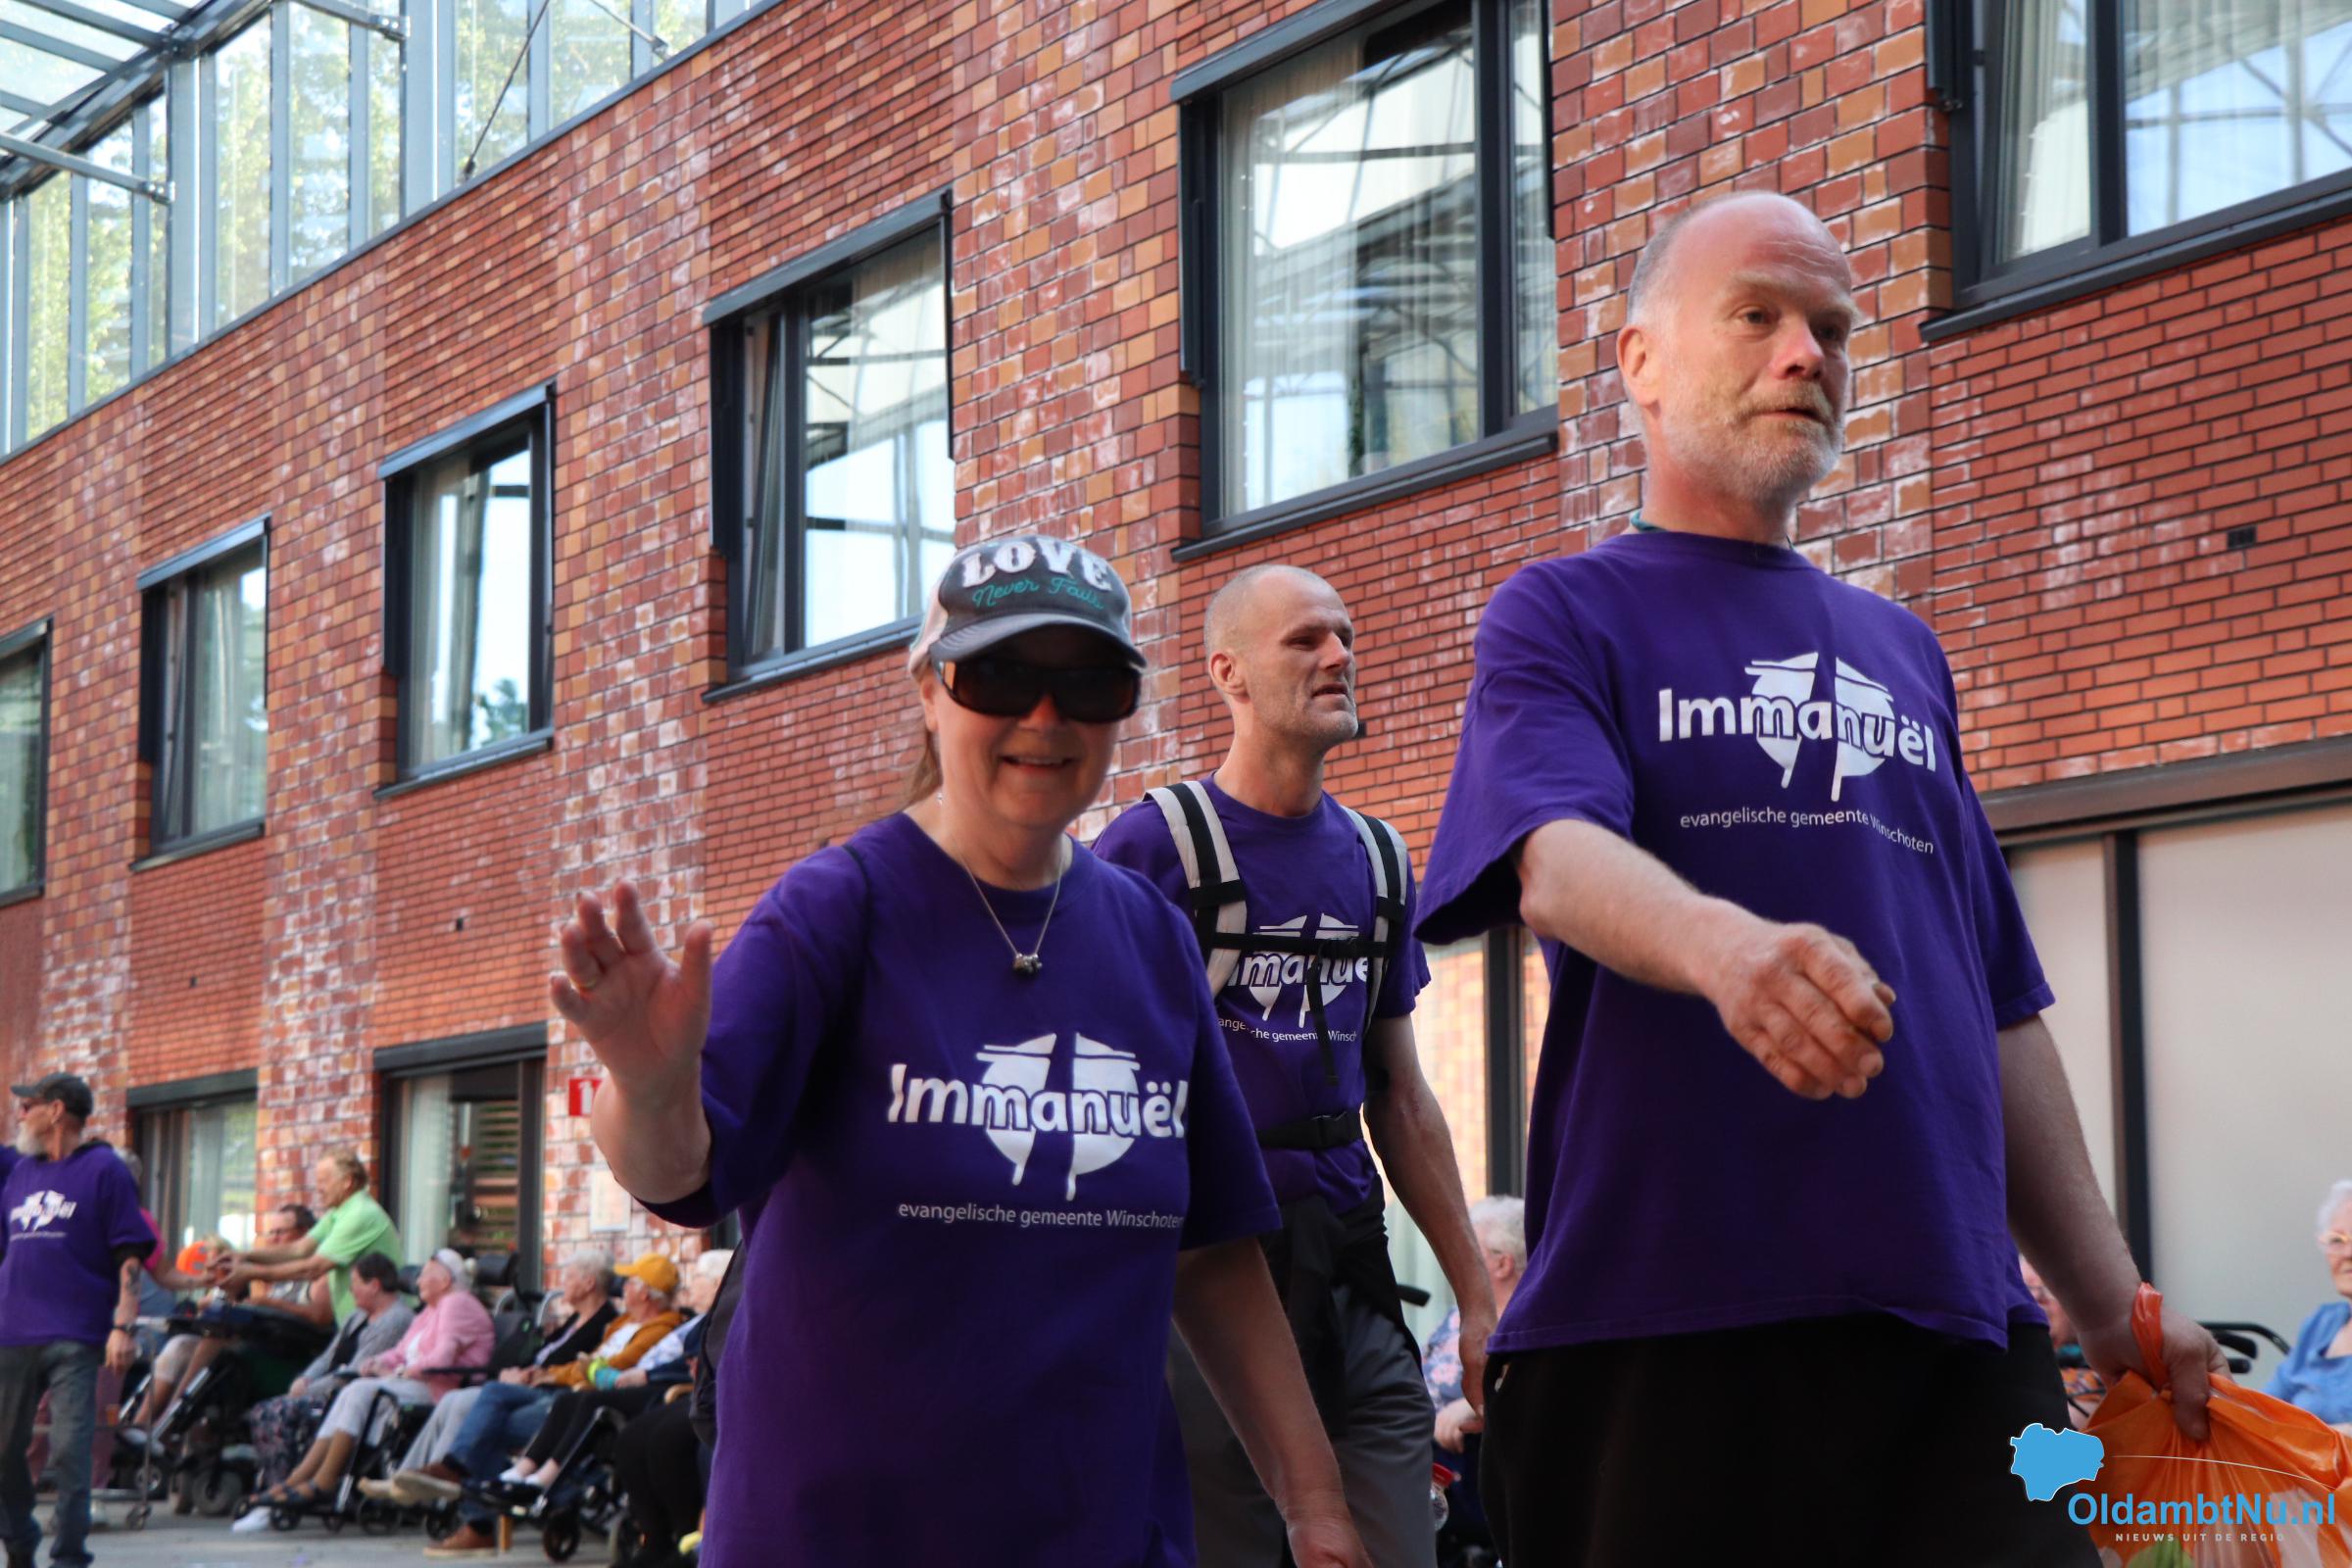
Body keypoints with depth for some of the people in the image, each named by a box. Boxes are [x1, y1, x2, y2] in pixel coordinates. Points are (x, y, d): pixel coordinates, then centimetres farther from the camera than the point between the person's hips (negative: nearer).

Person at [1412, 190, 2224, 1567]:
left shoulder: (1902, 649, 21)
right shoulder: (1566, 615, 5)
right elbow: (1555, 857, -17)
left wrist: (2113, 1302, 17)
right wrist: (1722, 946, -39)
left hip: (1952, 1325, 5)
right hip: (1658, 1335, -5)